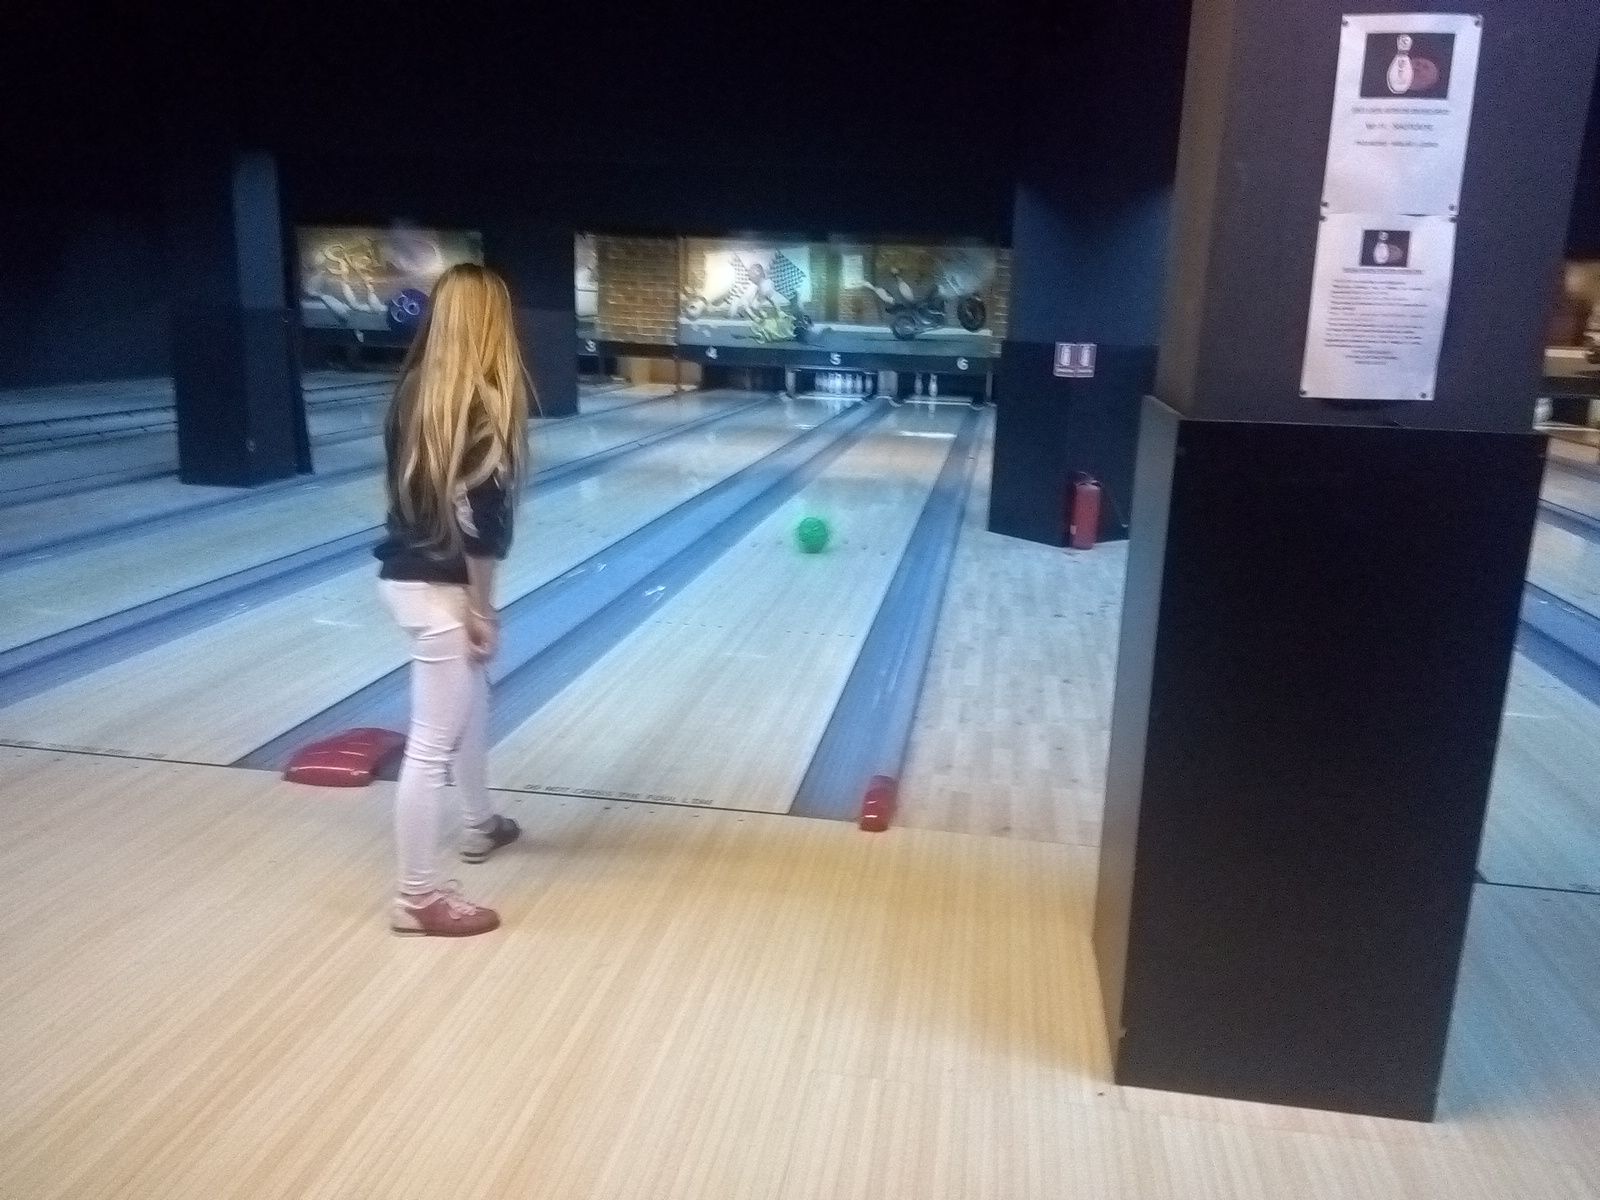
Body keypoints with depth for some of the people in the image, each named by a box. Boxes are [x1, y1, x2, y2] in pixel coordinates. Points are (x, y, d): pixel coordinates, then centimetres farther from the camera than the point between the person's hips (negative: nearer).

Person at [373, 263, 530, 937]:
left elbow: (411, 490, 13)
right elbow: (477, 522, -21)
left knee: (472, 700, 27)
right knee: (433, 742, -1)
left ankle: (480, 825, 46)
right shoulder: (484, 406, -18)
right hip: (438, 587, -9)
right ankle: (419, 897, 11)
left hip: (405, 571, 9)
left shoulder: (416, 389, 7)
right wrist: (482, 610, -12)